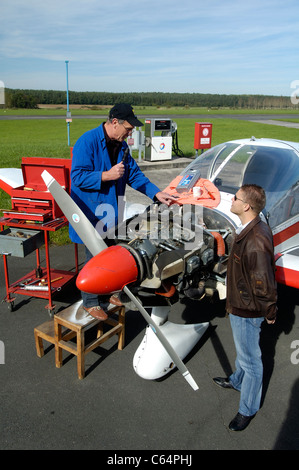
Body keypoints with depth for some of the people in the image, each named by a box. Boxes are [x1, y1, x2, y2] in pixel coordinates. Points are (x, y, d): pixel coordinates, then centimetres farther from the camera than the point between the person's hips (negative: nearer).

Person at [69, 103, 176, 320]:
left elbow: (135, 175, 8)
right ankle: (90, 302, 19)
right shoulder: (87, 142, -16)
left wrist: (157, 193, -3)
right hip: (92, 212, -7)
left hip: (111, 211, 7)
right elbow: (77, 176, -19)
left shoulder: (121, 145, 8)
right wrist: (106, 175, -28)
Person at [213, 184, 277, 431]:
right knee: (243, 351, 31)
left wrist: (269, 313, -11)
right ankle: (238, 380, 56)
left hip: (247, 310, -10)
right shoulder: (253, 229, -2)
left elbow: (264, 283, -27)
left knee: (250, 359, 11)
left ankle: (248, 408, 33)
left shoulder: (255, 242, -35)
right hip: (241, 305, 10)